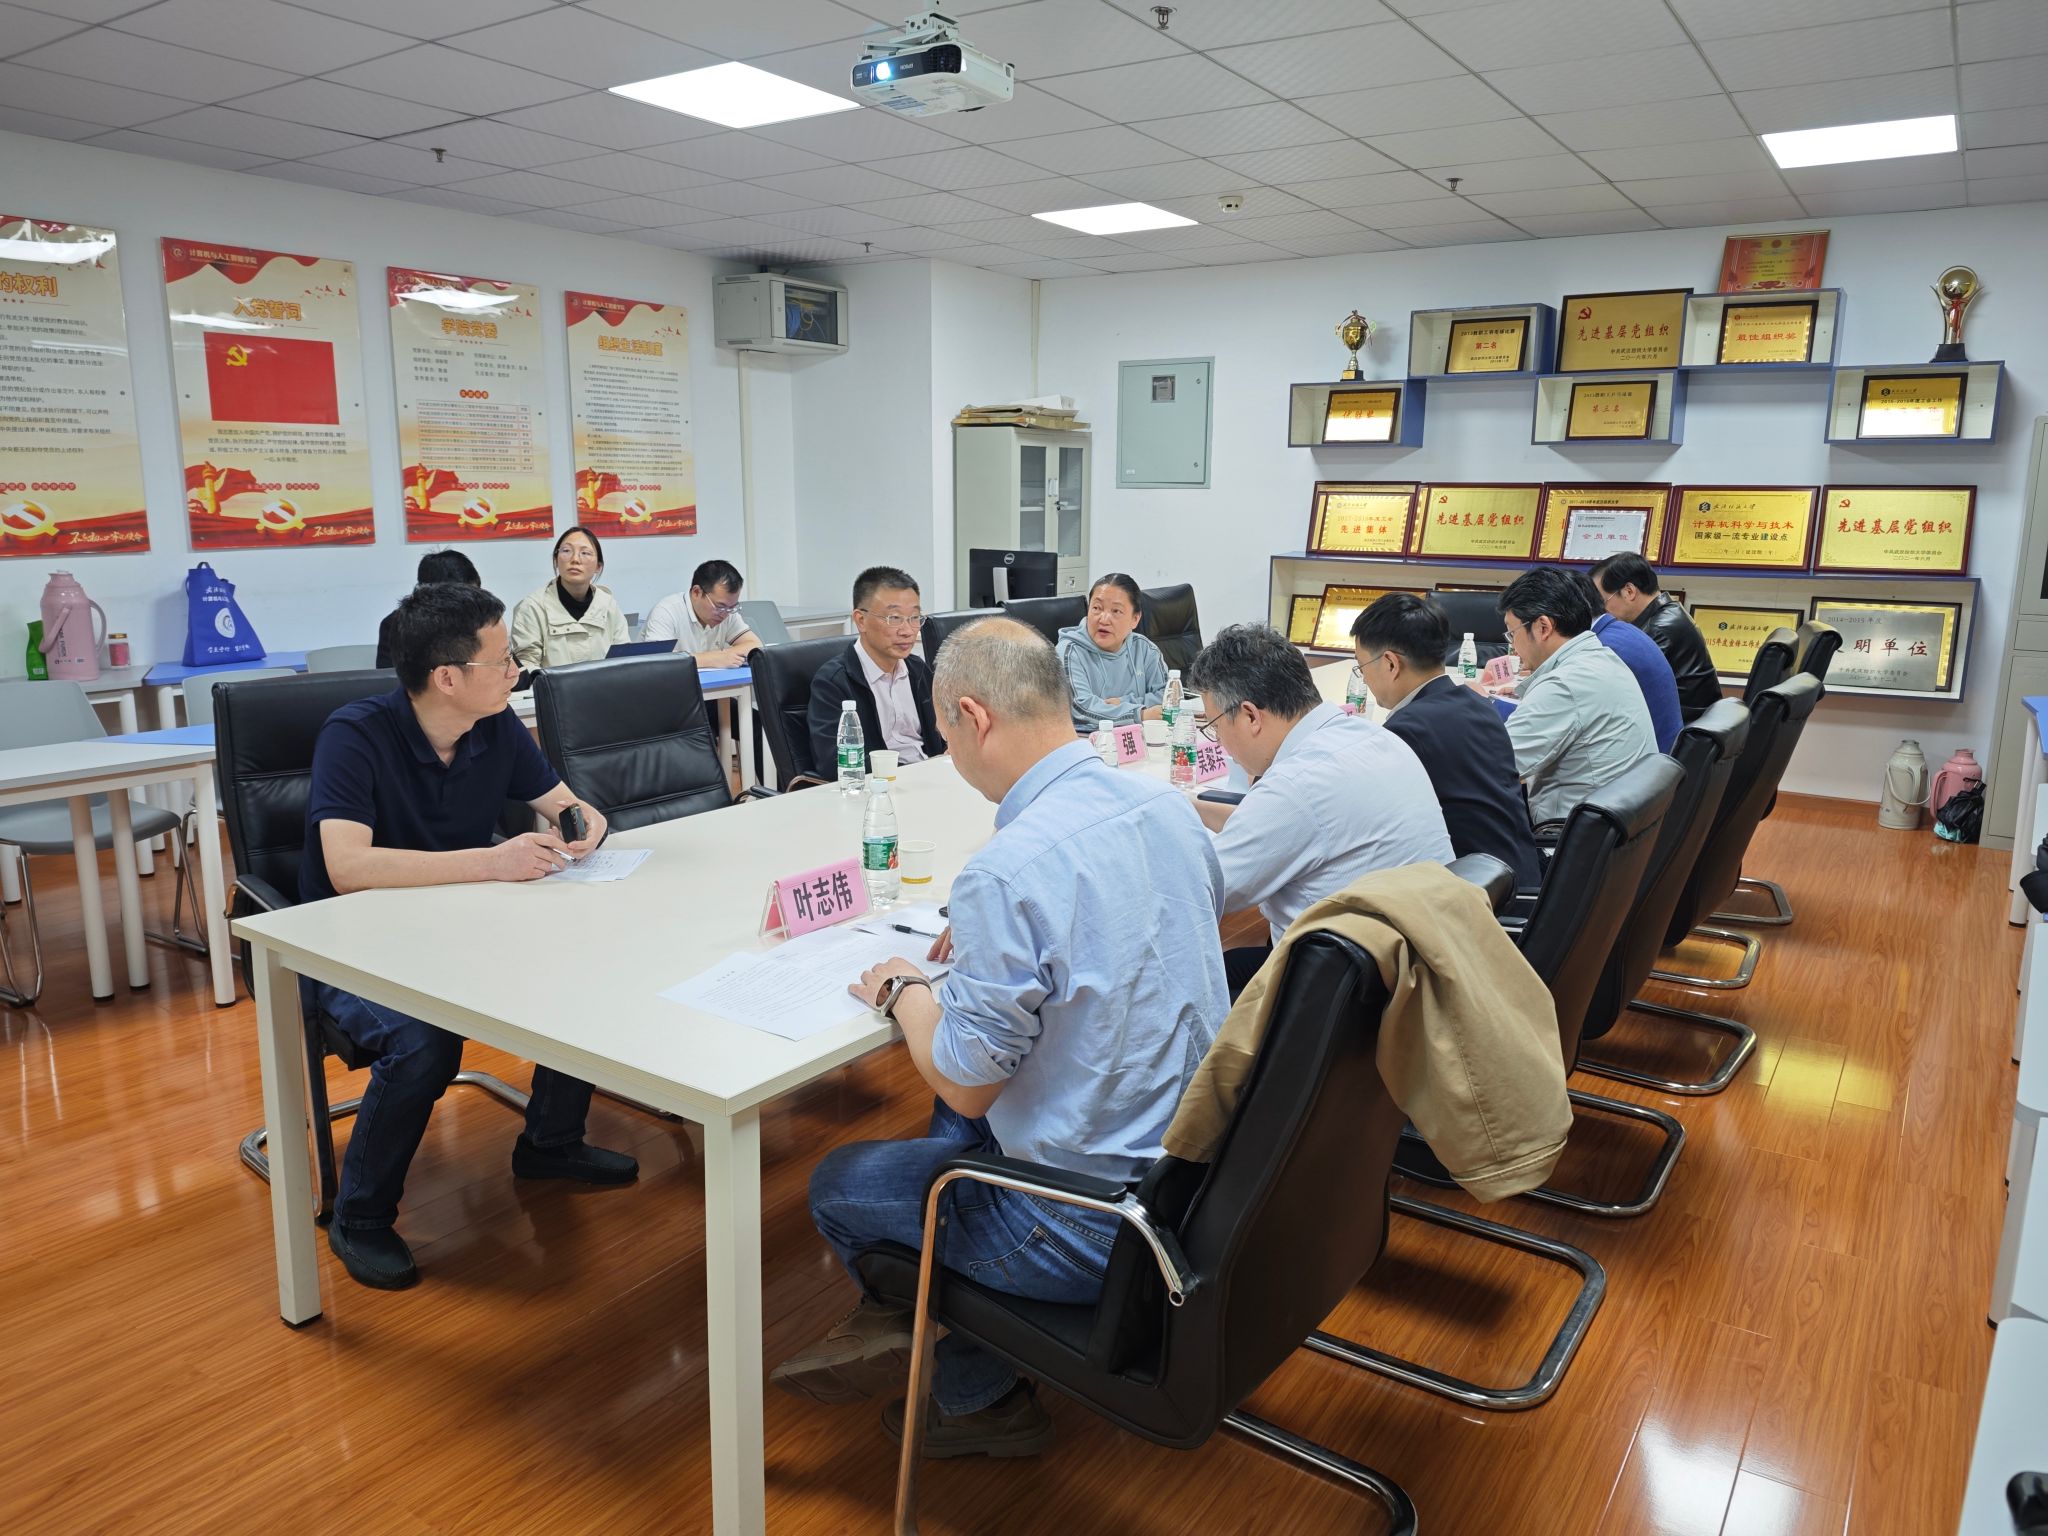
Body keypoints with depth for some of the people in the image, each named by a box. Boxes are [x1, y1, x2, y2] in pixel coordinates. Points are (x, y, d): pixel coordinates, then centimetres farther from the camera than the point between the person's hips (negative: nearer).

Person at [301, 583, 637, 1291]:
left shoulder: (498, 728, -3)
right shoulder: (356, 735, -22)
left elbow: (564, 803, 9)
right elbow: (347, 867, -34)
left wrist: (585, 826, -16)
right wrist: (491, 861, -39)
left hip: (456, 933, 6)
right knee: (423, 1043, -33)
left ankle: (550, 1142, 13)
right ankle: (360, 1219, -5)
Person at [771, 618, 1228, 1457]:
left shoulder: (1007, 871, -28)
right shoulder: (1165, 803, -3)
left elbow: (965, 1083, -19)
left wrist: (906, 990, -1)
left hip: (1098, 1220, -8)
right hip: (1199, 1165, 8)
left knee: (837, 1184, 15)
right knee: (957, 1115, 29)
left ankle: (977, 1396, 36)